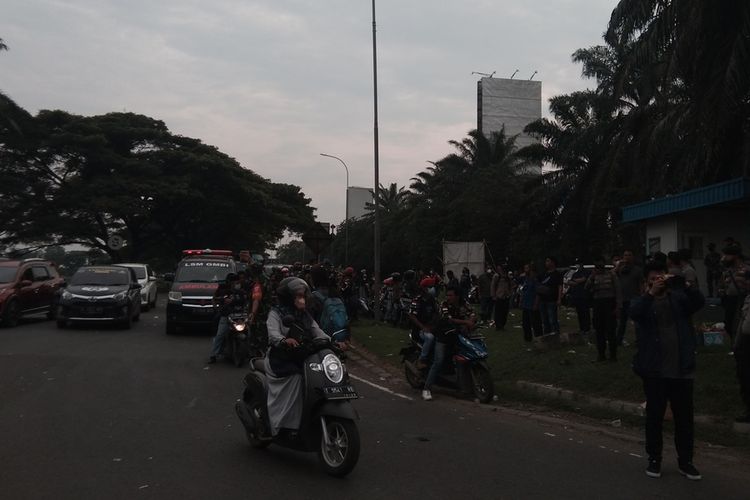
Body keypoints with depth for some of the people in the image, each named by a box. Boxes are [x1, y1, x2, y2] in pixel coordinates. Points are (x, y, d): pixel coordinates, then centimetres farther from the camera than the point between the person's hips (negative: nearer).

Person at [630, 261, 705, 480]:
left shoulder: (678, 298, 5)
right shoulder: (643, 301, 1)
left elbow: (699, 301, -13)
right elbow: (634, 312, -21)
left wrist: (683, 285, -30)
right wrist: (651, 293, -35)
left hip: (682, 368, 1)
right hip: (655, 369, -1)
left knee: (684, 416, 10)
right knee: (654, 415, 8)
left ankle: (685, 461, 24)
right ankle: (654, 458, 22)